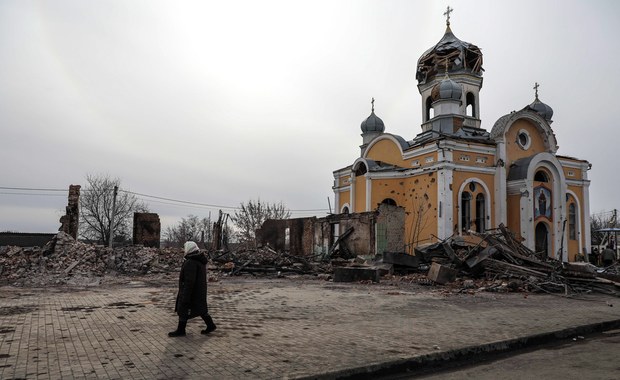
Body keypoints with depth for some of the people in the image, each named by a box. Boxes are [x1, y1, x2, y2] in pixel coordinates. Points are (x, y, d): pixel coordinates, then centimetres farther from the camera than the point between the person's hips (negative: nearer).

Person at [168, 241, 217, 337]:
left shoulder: (190, 262, -24)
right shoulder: (200, 261, 7)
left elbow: (189, 281, -26)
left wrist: (185, 296, -22)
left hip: (191, 291, -9)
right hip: (199, 291, 9)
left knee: (183, 310, 5)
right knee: (200, 308, 17)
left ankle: (180, 330, 17)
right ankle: (211, 325, 21)